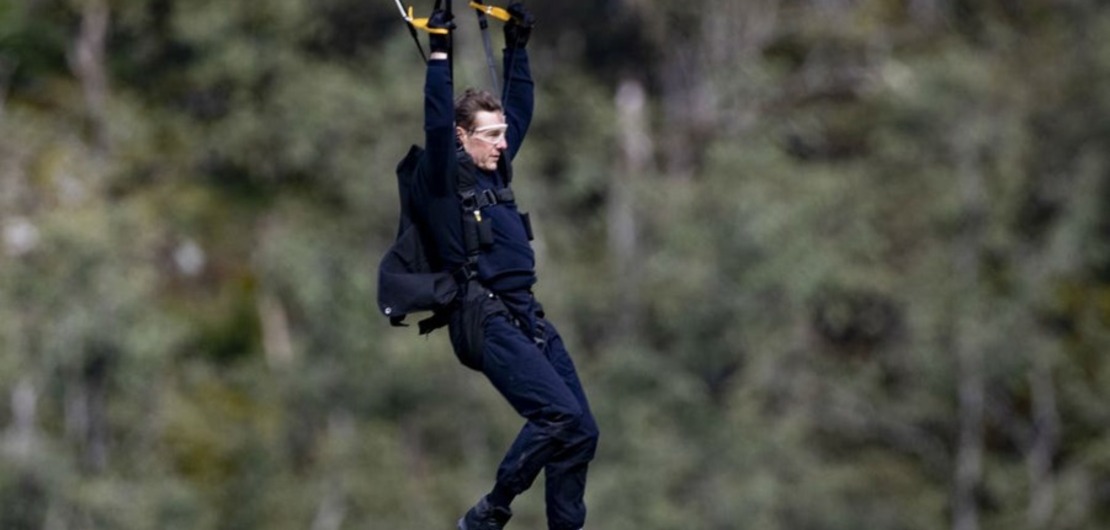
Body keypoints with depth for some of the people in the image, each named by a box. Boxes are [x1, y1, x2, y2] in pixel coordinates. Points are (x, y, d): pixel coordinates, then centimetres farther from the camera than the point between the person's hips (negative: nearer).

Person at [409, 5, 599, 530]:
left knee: (581, 432, -2)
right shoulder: (442, 179, -3)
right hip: (486, 320, -8)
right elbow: (436, 124, -18)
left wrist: (517, 47, 23)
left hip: (527, 315, 8)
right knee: (559, 416, -22)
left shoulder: (494, 168, 18)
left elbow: (519, 109, 28)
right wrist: (439, 53, -19)